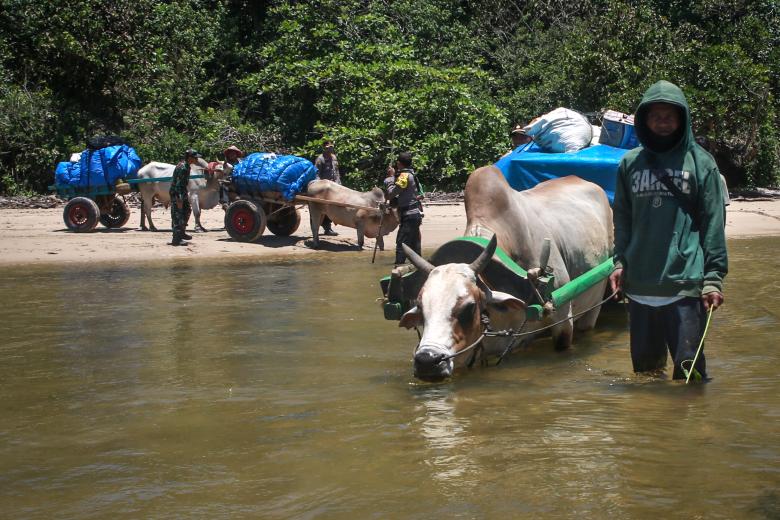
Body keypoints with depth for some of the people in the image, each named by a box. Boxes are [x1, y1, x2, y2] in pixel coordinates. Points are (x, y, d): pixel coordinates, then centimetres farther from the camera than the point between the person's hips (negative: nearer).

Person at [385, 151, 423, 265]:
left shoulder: (405, 175, -13)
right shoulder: (410, 174, 17)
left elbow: (391, 193, -18)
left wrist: (390, 177, -6)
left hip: (409, 216, -10)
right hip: (415, 214, 10)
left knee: (401, 243, -11)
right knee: (414, 245, 13)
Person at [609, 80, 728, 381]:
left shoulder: (700, 162, 1)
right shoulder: (630, 163, 11)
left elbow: (713, 223, -1)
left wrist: (714, 276, -7)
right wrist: (619, 262, 5)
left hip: (685, 285, -4)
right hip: (639, 284, 4)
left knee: (689, 366, -4)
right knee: (644, 363, 13)